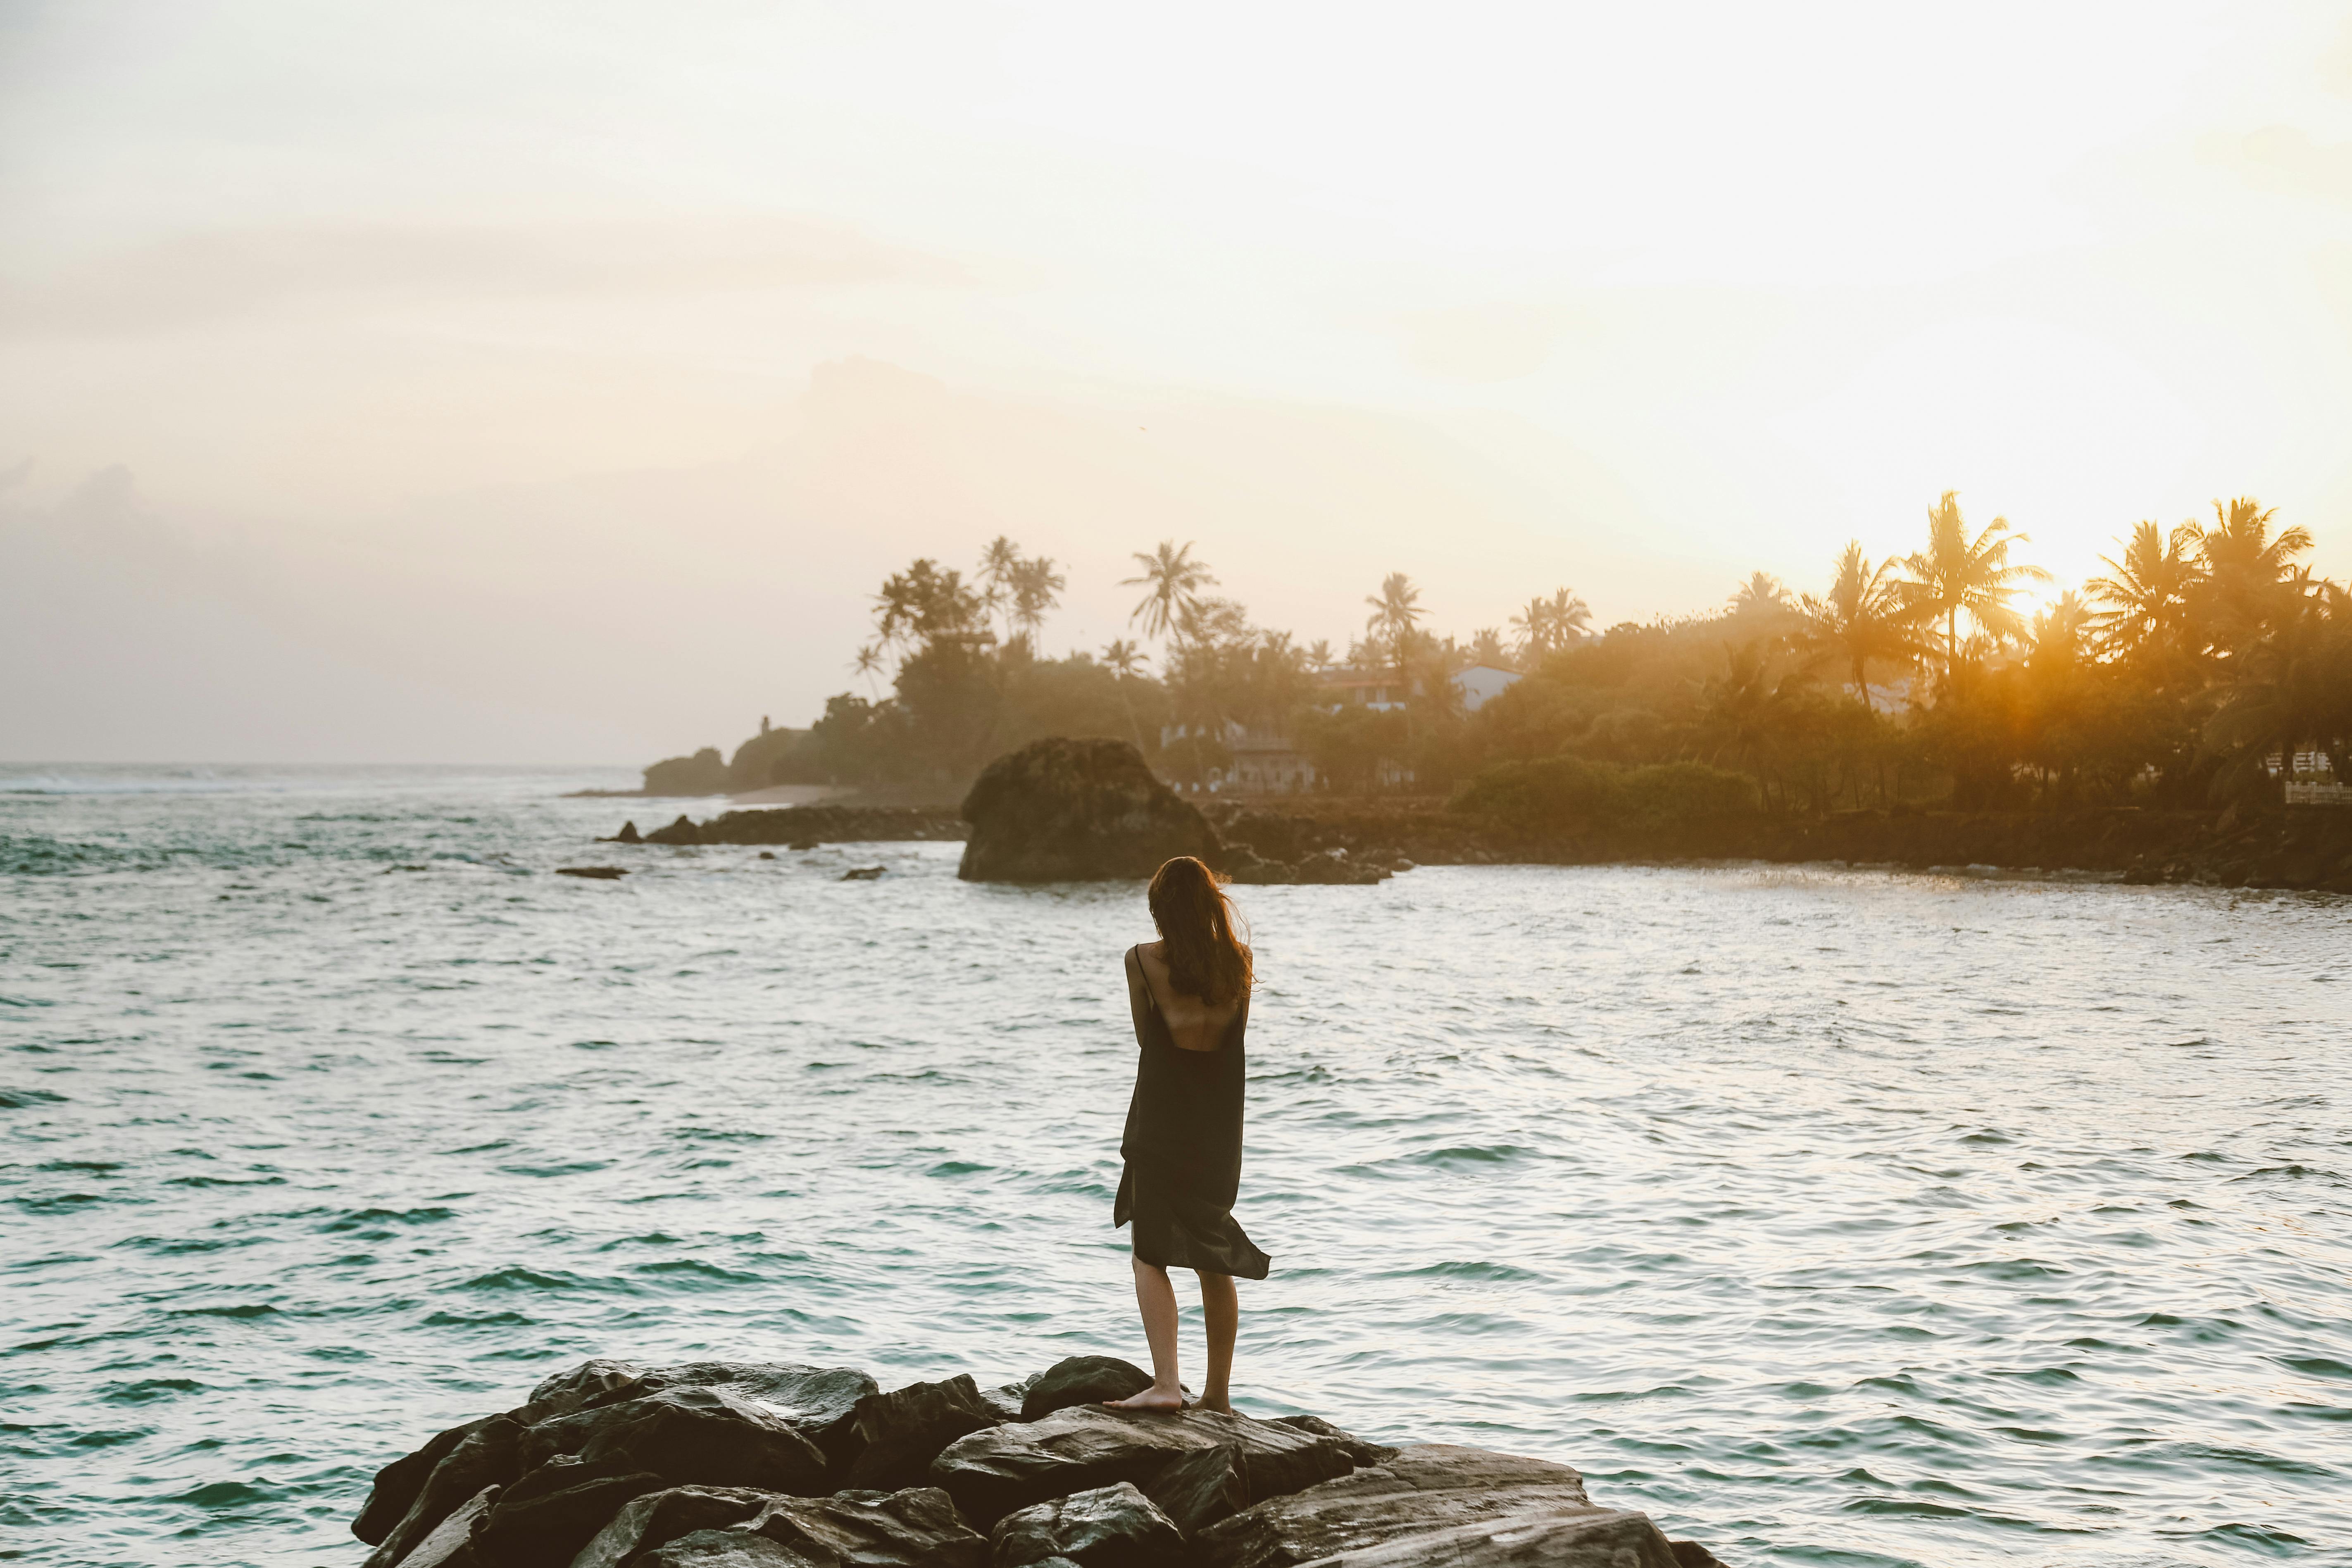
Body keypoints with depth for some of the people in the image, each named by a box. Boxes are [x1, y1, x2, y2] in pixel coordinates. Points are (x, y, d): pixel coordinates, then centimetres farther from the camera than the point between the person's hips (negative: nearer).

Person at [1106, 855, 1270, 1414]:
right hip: (1220, 1124, 4)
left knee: (1151, 1254, -3)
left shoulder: (1144, 960, -9)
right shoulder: (1238, 960, 0)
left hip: (1160, 1120, -4)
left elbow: (1144, 1037, 0)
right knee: (1216, 1263, 14)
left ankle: (1166, 1383, -18)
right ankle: (1217, 1393, 20)